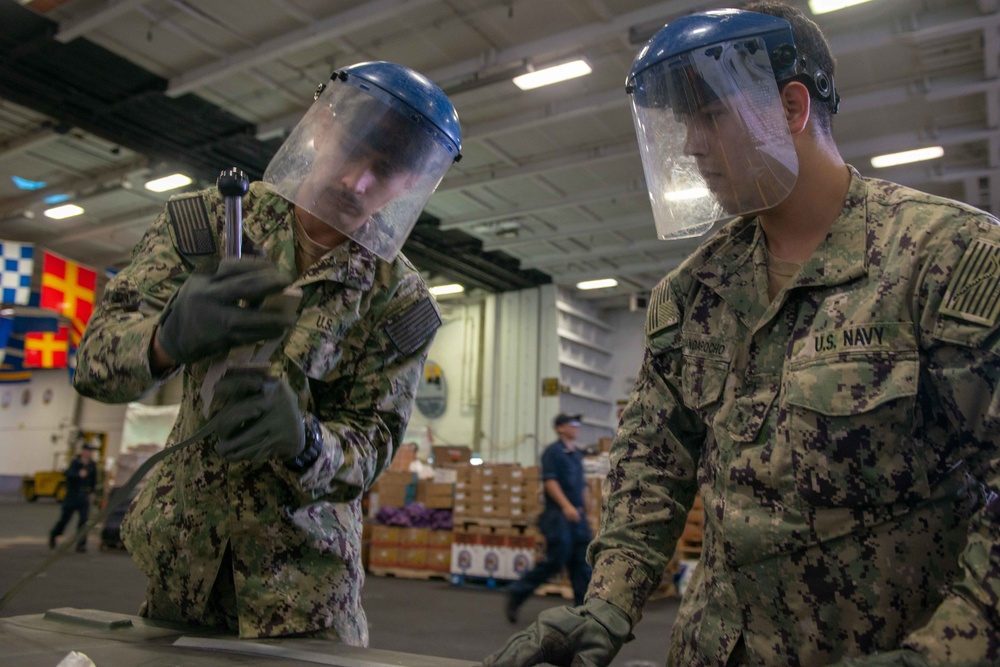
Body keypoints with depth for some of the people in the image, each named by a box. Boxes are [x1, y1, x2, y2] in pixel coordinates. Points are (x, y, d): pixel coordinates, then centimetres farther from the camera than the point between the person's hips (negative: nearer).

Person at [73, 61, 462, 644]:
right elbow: (97, 357, -16)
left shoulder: (399, 301, -12)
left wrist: (302, 439, -36)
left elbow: (371, 446, -13)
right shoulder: (205, 220, -8)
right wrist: (171, 333, -40)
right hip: (179, 542, 2)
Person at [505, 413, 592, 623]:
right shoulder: (553, 451, -6)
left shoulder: (577, 454, 17)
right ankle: (516, 594, 8)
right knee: (555, 561, -7)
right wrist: (566, 506, -25)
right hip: (558, 514, -7)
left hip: (577, 516, 8)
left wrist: (585, 511, 20)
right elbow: (549, 481, -16)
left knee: (582, 565, 4)